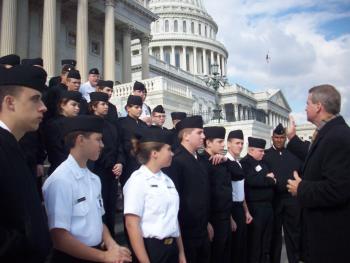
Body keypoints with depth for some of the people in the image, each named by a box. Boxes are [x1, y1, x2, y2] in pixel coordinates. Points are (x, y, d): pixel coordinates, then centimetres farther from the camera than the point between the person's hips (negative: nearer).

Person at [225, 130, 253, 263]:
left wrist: (246, 211, 17)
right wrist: (229, 217, -15)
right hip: (231, 209, -8)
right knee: (234, 246, 3)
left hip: (240, 208, 8)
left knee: (242, 245, 16)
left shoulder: (239, 163, 11)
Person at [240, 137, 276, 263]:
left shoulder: (262, 162, 16)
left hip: (268, 205, 8)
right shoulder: (245, 163, -11)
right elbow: (252, 181, -24)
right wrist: (269, 180, -9)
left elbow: (272, 177, 16)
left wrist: (271, 179, -8)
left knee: (267, 238, 17)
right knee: (255, 239, 3)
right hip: (255, 207, -8)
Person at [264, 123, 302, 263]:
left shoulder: (294, 153, 9)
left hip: (292, 199, 2)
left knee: (294, 233, 8)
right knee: (274, 233, 11)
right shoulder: (265, 155, 1)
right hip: (273, 199, -1)